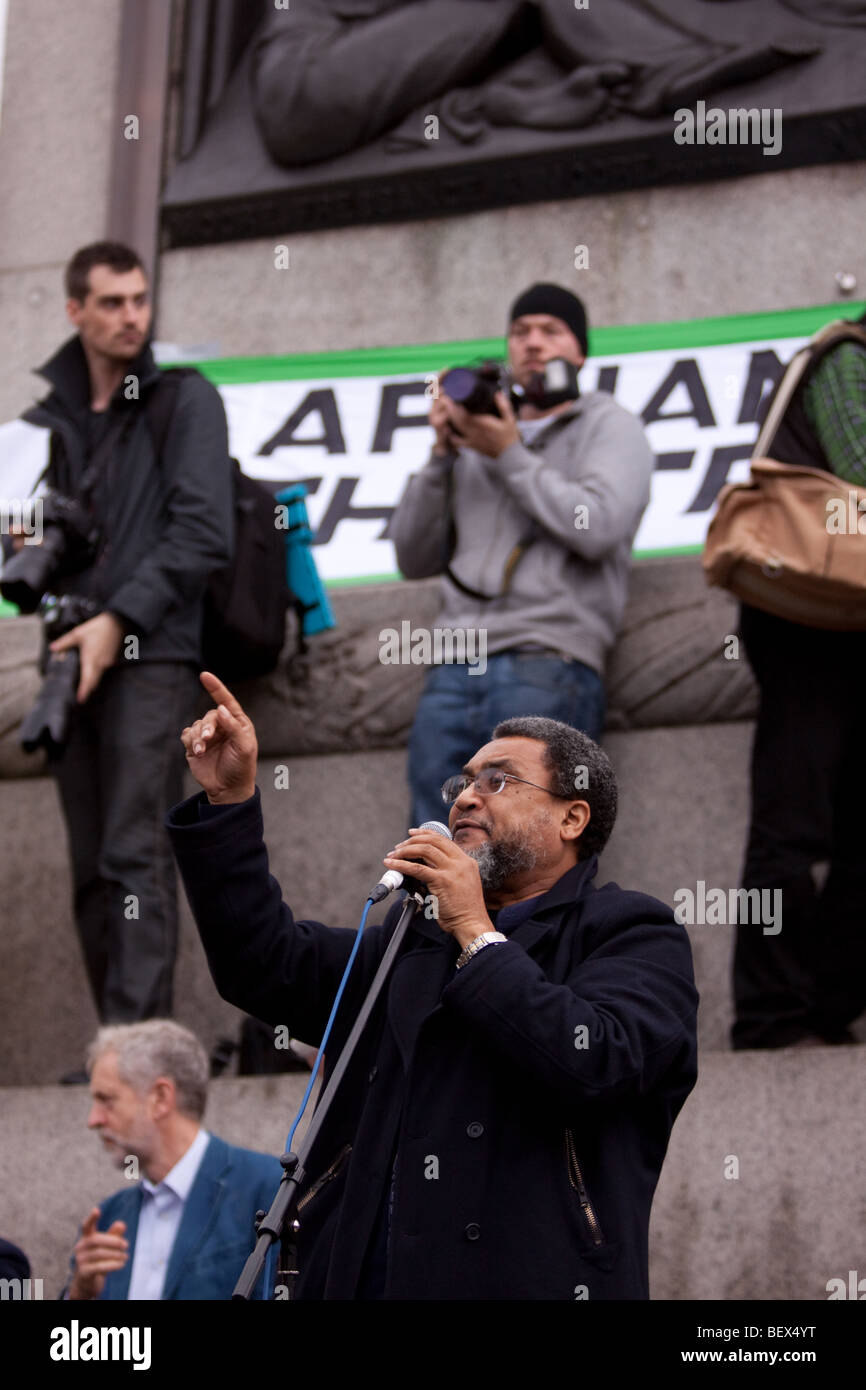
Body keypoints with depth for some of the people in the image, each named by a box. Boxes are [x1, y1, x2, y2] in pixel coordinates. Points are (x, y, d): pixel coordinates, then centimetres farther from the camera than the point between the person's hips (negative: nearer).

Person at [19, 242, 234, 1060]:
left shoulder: (185, 400, 2)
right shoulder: (49, 415, 16)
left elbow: (203, 534, -6)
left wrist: (120, 620, -12)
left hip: (149, 656, -5)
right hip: (73, 659, 5)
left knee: (134, 855, -14)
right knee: (91, 865, 3)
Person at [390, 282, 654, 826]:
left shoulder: (608, 426, 12)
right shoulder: (477, 442, 25)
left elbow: (597, 527, -7)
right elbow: (414, 558, 18)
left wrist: (510, 456, -2)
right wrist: (442, 455, 8)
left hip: (549, 671, -5)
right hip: (454, 674, 5)